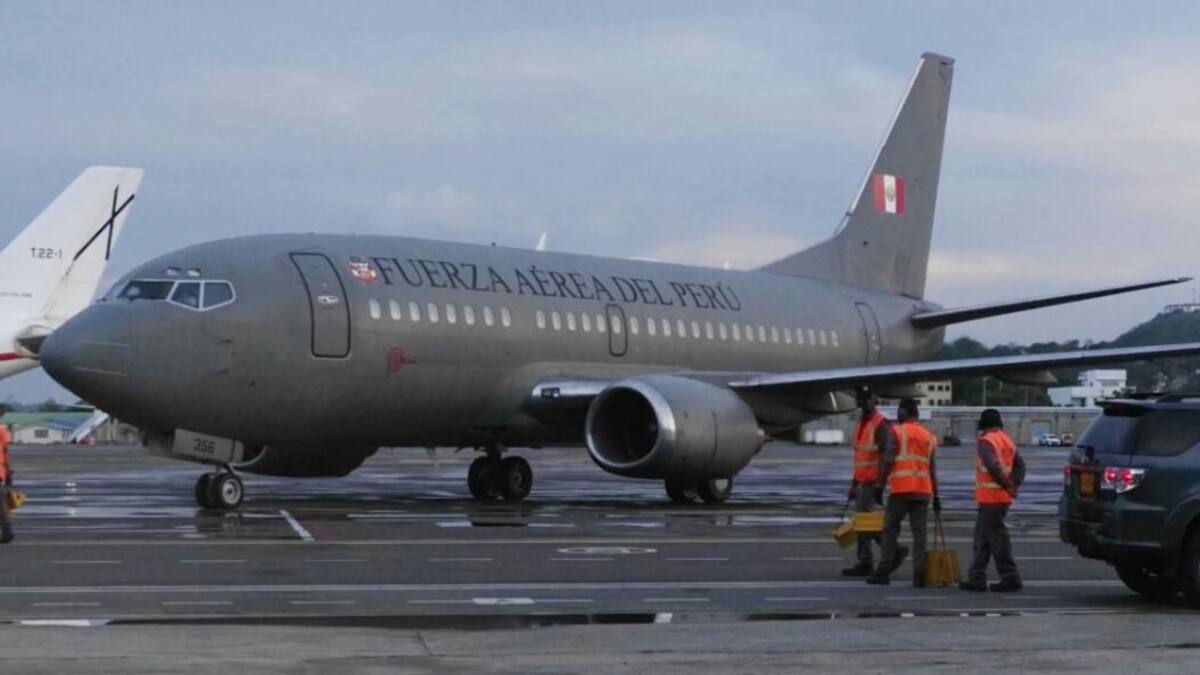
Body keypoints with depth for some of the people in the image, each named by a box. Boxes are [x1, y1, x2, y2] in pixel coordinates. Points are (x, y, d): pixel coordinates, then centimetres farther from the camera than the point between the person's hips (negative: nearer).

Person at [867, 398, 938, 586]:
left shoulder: (897, 432, -2)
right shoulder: (928, 436, 15)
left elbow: (888, 462, -10)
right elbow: (932, 468, 15)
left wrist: (880, 486, -6)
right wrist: (936, 497, 17)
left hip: (901, 489, -4)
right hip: (923, 491, 5)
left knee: (890, 529, 4)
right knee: (919, 532, 3)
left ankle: (884, 571, 4)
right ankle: (919, 574, -4)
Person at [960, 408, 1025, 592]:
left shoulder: (986, 441, -12)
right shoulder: (1007, 440, 15)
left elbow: (993, 466, -25)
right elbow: (1019, 464, 10)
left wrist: (1007, 485, -15)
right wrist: (1014, 484, 0)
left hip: (990, 498, -9)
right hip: (1003, 497, 9)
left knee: (997, 537, -5)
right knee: (982, 537, 13)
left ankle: (1010, 577, -5)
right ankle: (977, 578, 15)